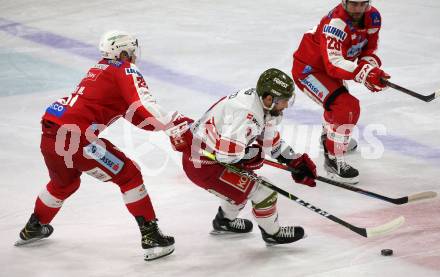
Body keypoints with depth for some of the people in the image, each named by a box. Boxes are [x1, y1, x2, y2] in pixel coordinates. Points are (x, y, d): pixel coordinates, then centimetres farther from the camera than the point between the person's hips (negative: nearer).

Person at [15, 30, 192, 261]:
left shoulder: (97, 70, 23)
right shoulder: (126, 71, -1)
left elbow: (131, 113, 24)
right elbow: (144, 110, -17)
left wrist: (168, 122, 20)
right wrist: (176, 122, -13)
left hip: (49, 135, 8)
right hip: (75, 137, -8)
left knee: (64, 182, 34)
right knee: (129, 175, 2)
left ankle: (33, 228, 51)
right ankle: (151, 237, -4)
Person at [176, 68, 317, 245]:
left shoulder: (261, 104, 1)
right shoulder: (246, 113, -30)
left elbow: (271, 141, 15)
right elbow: (227, 152, -32)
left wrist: (296, 161, 11)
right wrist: (252, 154, -14)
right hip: (201, 164, -10)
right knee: (263, 193, -4)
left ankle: (224, 221, 48)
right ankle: (272, 233, 20)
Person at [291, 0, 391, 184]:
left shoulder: (373, 17, -12)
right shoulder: (335, 24, -36)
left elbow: (368, 49, -1)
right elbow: (333, 64, -44)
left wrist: (372, 69, -22)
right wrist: (365, 73, -56)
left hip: (328, 67, 9)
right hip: (307, 68, -9)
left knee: (341, 100, 34)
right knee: (347, 107, -24)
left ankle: (328, 137, 64)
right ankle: (333, 159, -13)